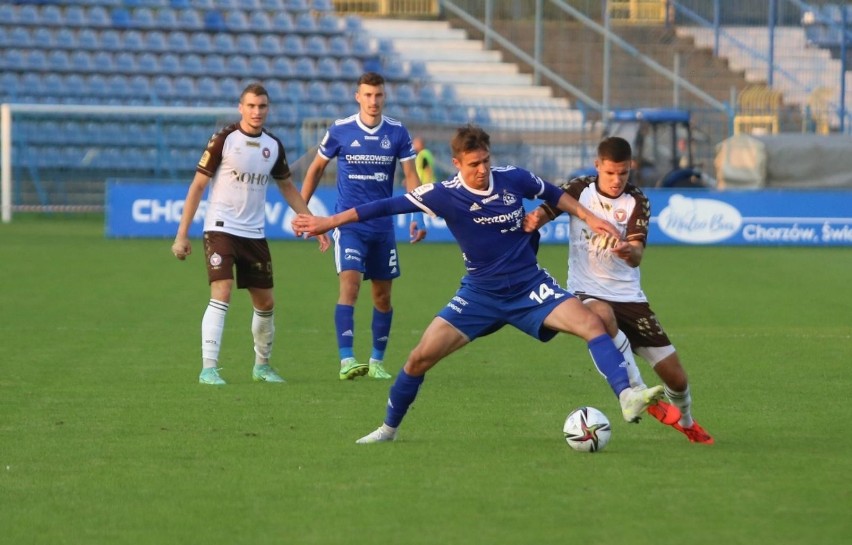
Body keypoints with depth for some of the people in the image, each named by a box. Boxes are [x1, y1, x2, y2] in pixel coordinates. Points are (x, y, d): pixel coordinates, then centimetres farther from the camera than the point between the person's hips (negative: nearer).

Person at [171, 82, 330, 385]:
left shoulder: (273, 146, 5)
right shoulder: (224, 139, -9)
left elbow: (288, 188, 19)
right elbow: (197, 186, -6)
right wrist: (182, 234, -10)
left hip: (254, 234, 5)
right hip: (221, 229, -5)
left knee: (265, 304, 10)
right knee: (221, 296, -19)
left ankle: (262, 365, 29)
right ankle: (208, 368, -18)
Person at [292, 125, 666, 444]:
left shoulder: (512, 178, -7)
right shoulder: (445, 195, -13)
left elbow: (552, 194, 14)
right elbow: (388, 206, -8)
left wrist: (590, 218, 7)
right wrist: (328, 222, -7)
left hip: (530, 287, 1)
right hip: (480, 295, -1)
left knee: (592, 324, -21)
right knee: (422, 356, -8)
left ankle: (627, 397, -27)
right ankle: (388, 428, 12)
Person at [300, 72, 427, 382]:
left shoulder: (397, 133, 0)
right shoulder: (340, 131, -3)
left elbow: (410, 176, 0)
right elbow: (317, 168, 10)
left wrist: (417, 217, -11)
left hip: (383, 225, 3)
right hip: (349, 224, -3)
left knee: (383, 295, 9)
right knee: (350, 284, -19)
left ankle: (377, 361, 23)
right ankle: (347, 361, -26)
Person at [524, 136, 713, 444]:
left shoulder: (636, 202, -2)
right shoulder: (580, 190, -1)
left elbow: (637, 257, -15)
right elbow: (541, 215, -10)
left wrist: (628, 251, -39)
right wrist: (532, 220, -35)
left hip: (629, 296, 2)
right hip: (586, 293, -2)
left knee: (675, 376, -1)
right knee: (603, 316, -41)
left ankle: (686, 422, 34)